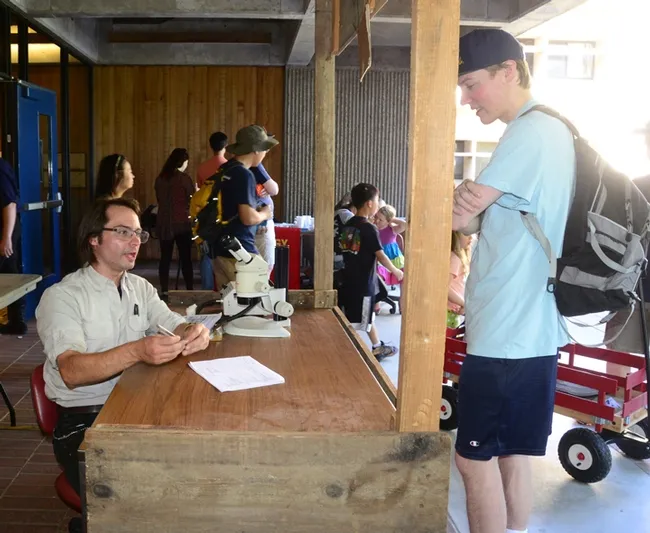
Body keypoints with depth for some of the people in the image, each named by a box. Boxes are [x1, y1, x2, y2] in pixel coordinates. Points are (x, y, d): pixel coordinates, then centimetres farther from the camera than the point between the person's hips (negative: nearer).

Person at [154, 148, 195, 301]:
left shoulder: (160, 179, 6)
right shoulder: (184, 177, -8)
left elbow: (160, 200, 15)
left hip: (163, 223, 4)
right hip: (181, 222, -4)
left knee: (165, 258, 7)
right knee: (185, 258, 1)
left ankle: (164, 291, 7)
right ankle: (189, 290, 2)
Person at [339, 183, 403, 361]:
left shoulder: (348, 225, 7)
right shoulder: (369, 228, -15)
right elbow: (381, 256, -13)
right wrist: (396, 272, 2)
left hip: (349, 280, 8)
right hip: (363, 282, -7)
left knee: (368, 316, 19)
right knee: (356, 322, 0)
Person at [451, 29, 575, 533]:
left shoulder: (530, 133, -16)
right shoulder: (551, 131, 15)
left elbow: (459, 215, -15)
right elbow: (476, 219, 11)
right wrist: (465, 205, -10)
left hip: (505, 333, -9)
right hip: (530, 328, 9)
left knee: (476, 459, 3)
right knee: (512, 456, 16)